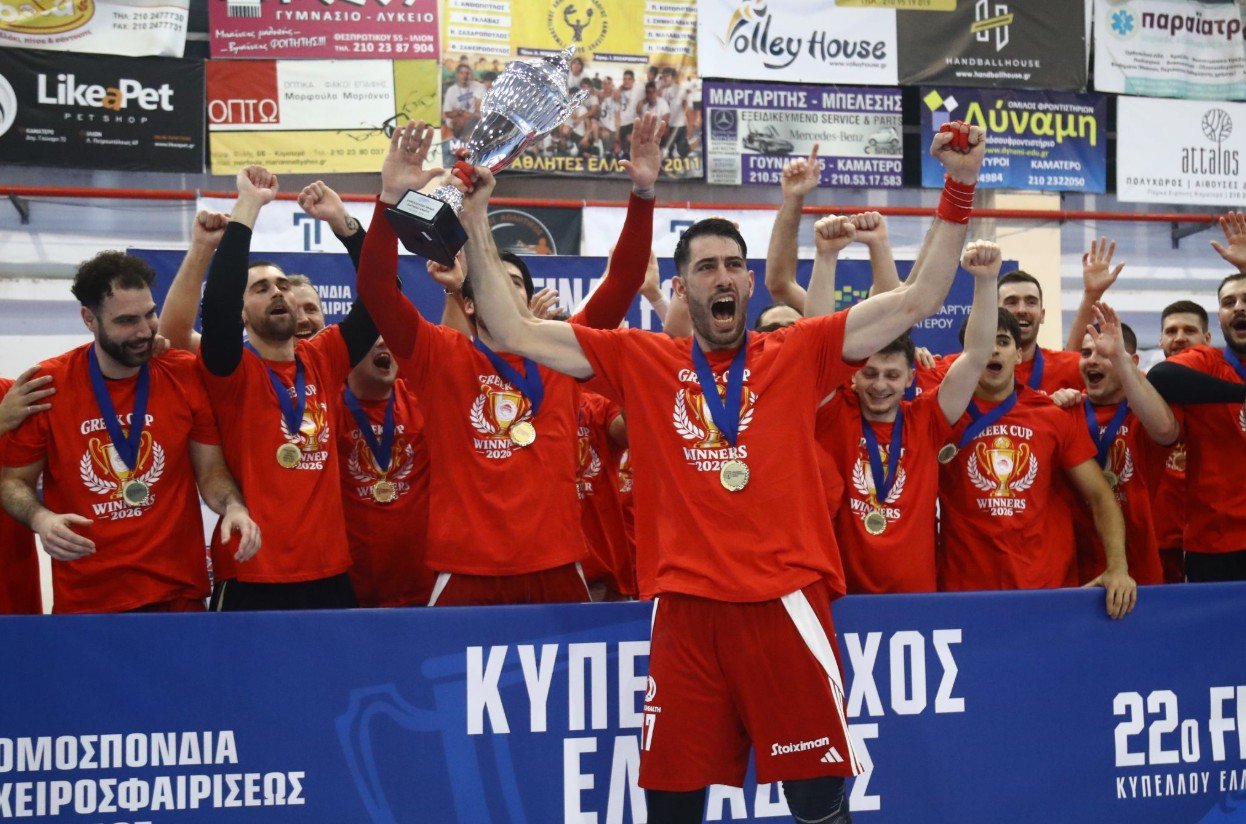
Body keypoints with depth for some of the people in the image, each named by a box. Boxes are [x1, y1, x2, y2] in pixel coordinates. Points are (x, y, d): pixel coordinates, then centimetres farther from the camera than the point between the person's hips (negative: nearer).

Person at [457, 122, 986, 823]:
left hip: (786, 603, -1)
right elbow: (515, 331, 9)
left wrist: (959, 191, -2)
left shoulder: (800, 355, 8)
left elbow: (918, 301, 5)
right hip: (685, 609, 1)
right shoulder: (640, 361, 10)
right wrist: (477, 224, 2)